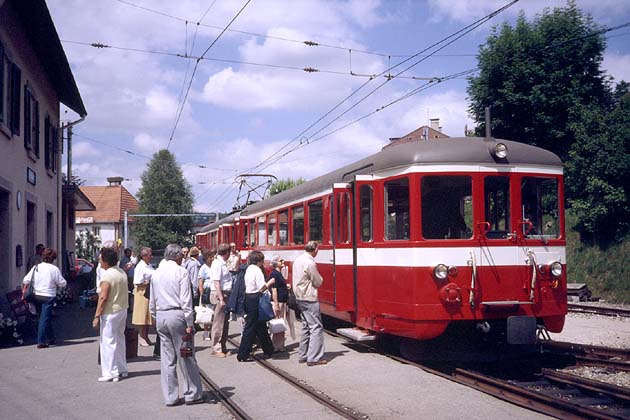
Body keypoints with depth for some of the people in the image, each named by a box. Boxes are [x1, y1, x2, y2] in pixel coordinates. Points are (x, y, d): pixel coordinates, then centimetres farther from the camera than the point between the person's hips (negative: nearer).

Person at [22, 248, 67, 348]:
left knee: (46, 318, 18)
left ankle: (51, 338, 28)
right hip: (48, 297, -5)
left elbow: (26, 281, 1)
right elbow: (62, 284, -6)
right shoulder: (54, 269, -9)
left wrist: (23, 292, 12)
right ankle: (41, 342, -4)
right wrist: (57, 286, 14)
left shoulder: (36, 267, 4)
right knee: (45, 319, -1)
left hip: (37, 296, 5)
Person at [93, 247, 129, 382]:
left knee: (108, 341, -1)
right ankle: (121, 369, 24)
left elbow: (103, 297, -21)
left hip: (111, 312, -9)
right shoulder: (122, 273, 8)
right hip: (123, 310, 9)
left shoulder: (107, 275, -18)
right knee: (119, 339, 17)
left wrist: (96, 316, -17)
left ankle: (111, 373, 1)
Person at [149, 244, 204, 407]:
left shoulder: (156, 273, 11)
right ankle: (192, 394, 10)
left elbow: (152, 302, 14)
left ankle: (170, 397, 14)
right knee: (186, 357, 3)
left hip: (160, 317, 6)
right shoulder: (181, 272, -8)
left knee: (167, 359, 9)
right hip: (177, 315, -6)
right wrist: (189, 324, -10)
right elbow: (186, 301, -12)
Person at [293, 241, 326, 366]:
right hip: (309, 299, -9)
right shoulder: (310, 263, -19)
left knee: (306, 326, 16)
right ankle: (314, 358, -7)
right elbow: (318, 282, -12)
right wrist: (320, 278, 7)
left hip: (300, 297, 9)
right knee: (316, 327, -5)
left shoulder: (298, 260, 9)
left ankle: (303, 355, 19)